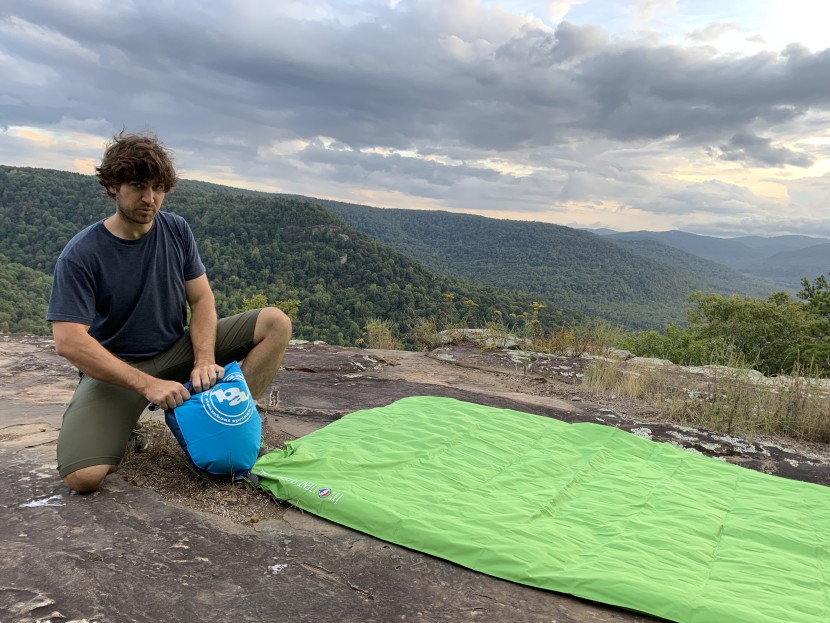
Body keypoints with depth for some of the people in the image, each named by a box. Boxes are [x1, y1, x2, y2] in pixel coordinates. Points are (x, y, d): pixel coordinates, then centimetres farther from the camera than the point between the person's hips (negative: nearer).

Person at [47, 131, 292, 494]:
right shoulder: (80, 256, -17)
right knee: (83, 476, -27)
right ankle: (124, 420, 5)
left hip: (177, 351, 4)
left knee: (276, 323, -12)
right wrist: (147, 384, -29)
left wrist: (204, 360, -19)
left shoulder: (177, 231, -3)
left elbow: (201, 300, -2)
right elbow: (69, 342, -22)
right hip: (115, 368, -4)